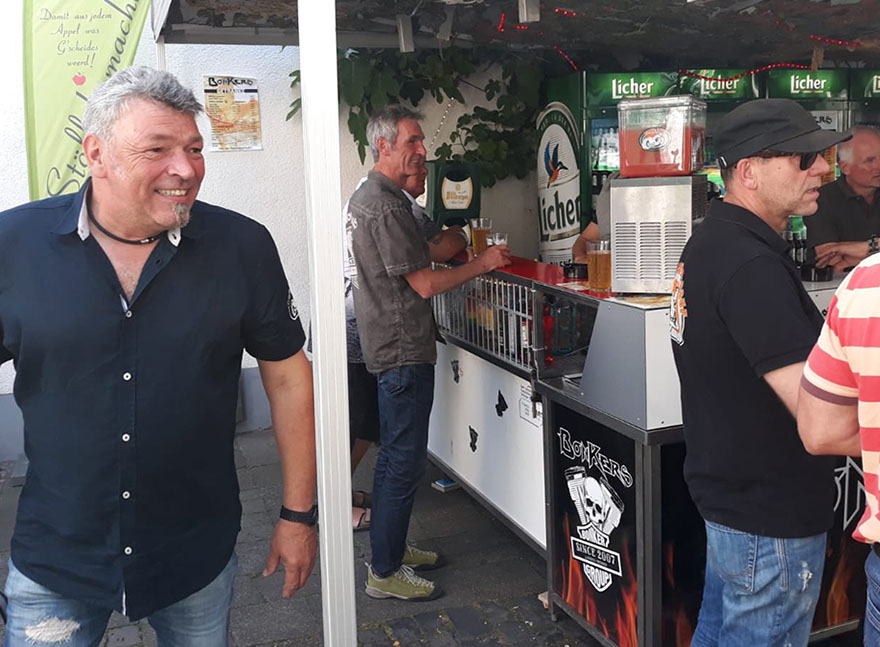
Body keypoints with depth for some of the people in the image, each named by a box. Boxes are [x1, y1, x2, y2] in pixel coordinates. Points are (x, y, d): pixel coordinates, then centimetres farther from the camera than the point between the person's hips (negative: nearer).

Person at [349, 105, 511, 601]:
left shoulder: (367, 197, 14)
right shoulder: (388, 208, -21)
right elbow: (424, 283, -20)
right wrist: (482, 264, -9)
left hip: (390, 347, 11)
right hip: (404, 351, -11)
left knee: (395, 455, 19)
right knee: (405, 461, -3)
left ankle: (393, 547, 31)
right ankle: (385, 573, 7)